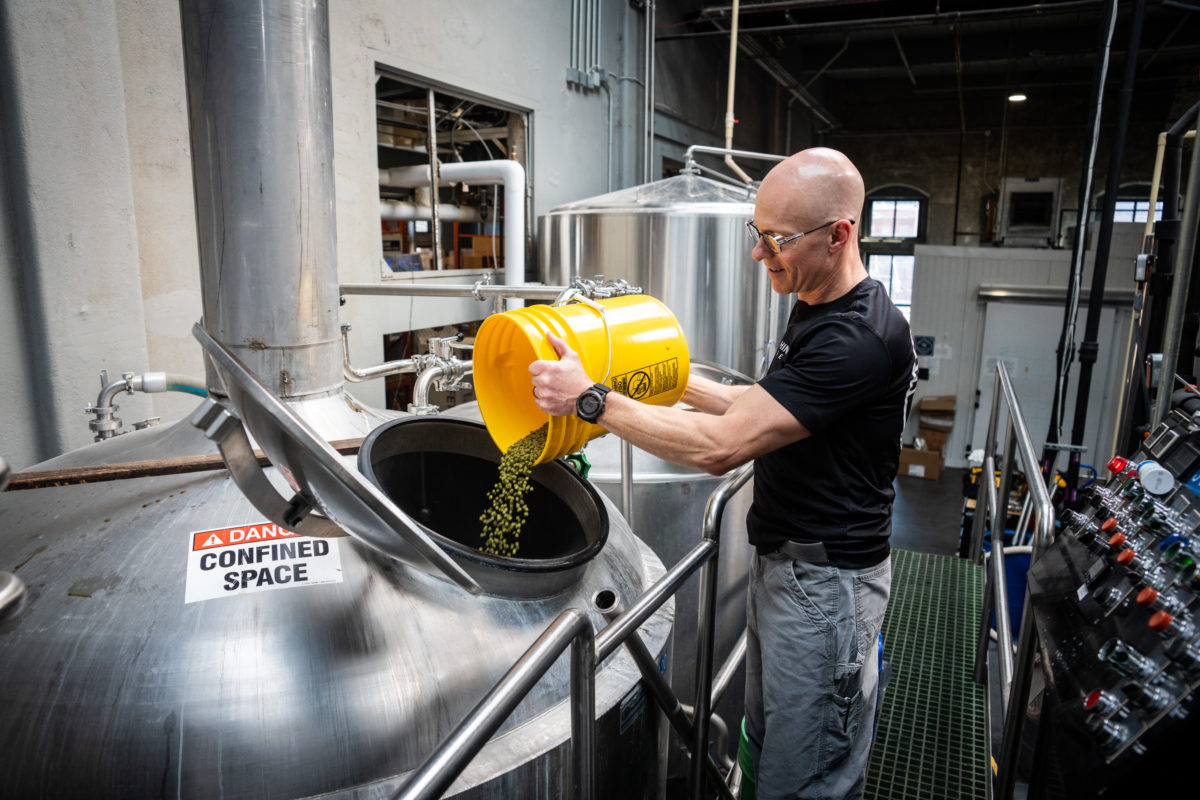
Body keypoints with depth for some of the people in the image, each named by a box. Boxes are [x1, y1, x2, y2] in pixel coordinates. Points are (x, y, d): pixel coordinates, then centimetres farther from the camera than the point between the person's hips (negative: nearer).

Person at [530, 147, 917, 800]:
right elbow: (757, 406, 17)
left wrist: (589, 399, -24)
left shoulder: (860, 338, -26)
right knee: (766, 747, 24)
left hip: (825, 580, -9)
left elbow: (719, 447, -30)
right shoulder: (816, 309, 8)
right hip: (779, 561, 10)